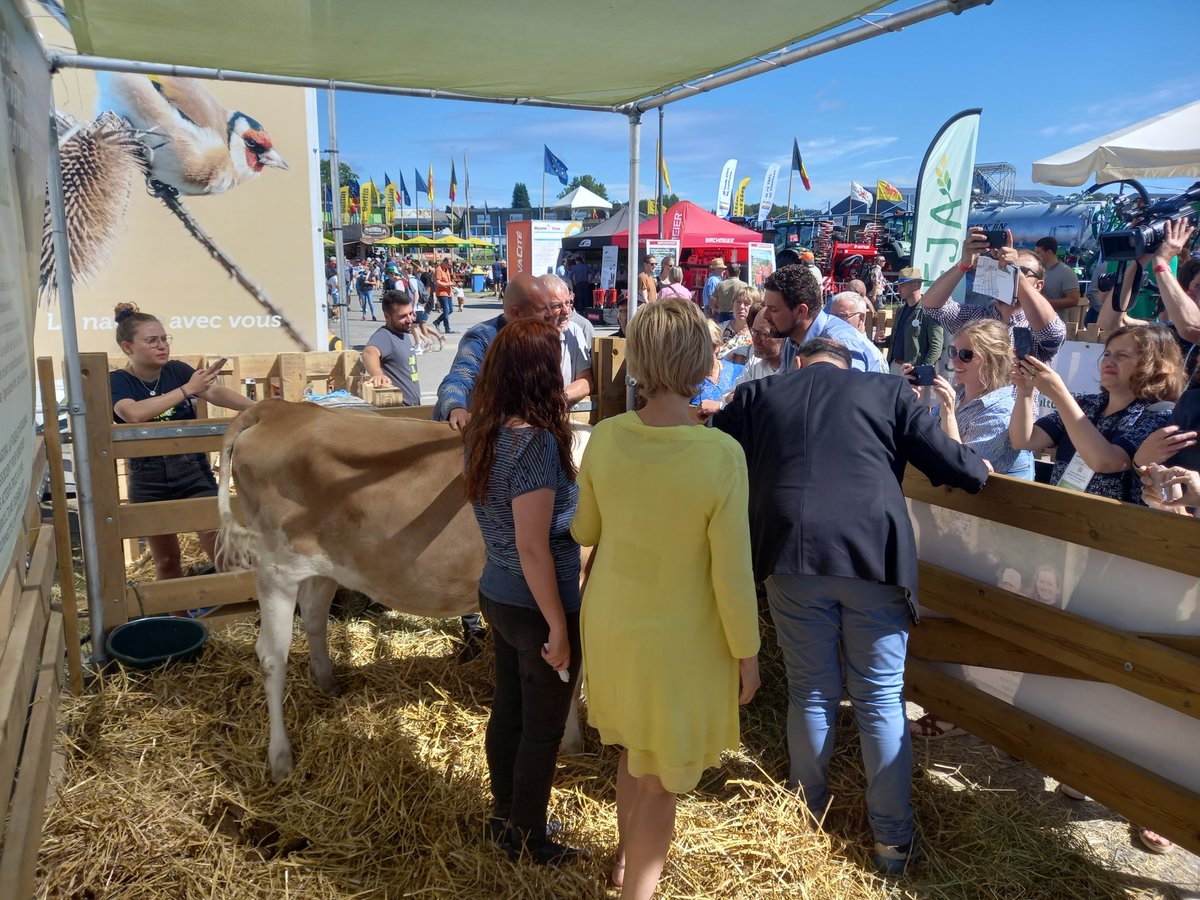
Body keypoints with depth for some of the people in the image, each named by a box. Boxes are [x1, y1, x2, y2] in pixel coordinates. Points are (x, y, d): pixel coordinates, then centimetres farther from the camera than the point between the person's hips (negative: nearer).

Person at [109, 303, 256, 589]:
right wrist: (187, 389, -29)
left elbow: (216, 393, -17)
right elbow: (134, 413, -28)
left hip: (193, 471, 1)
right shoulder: (117, 382, -7)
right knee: (166, 561, 12)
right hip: (149, 481, -1)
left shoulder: (177, 369, -2)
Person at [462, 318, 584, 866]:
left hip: (496, 595, 8)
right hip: (535, 607, -8)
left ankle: (504, 819, 42)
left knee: (506, 714, 23)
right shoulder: (536, 441, -25)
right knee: (542, 729, 12)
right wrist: (558, 627, -19)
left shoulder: (483, 432, 0)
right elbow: (533, 548, -25)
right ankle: (528, 841, 31)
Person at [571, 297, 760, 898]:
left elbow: (584, 531, 3)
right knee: (660, 780, 16)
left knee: (633, 749, 30)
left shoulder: (605, 437, -13)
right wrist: (747, 652, -3)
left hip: (611, 622, 5)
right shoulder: (721, 455, -26)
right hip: (678, 640, -5)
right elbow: (732, 574, -19)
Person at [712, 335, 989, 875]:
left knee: (811, 692, 16)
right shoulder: (886, 390, 12)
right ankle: (894, 839, 20)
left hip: (793, 557, 1)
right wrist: (980, 470, 29)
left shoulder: (757, 394, 14)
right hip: (875, 555, 0)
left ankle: (809, 812, 32)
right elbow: (947, 462, 8)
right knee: (881, 699, 11)